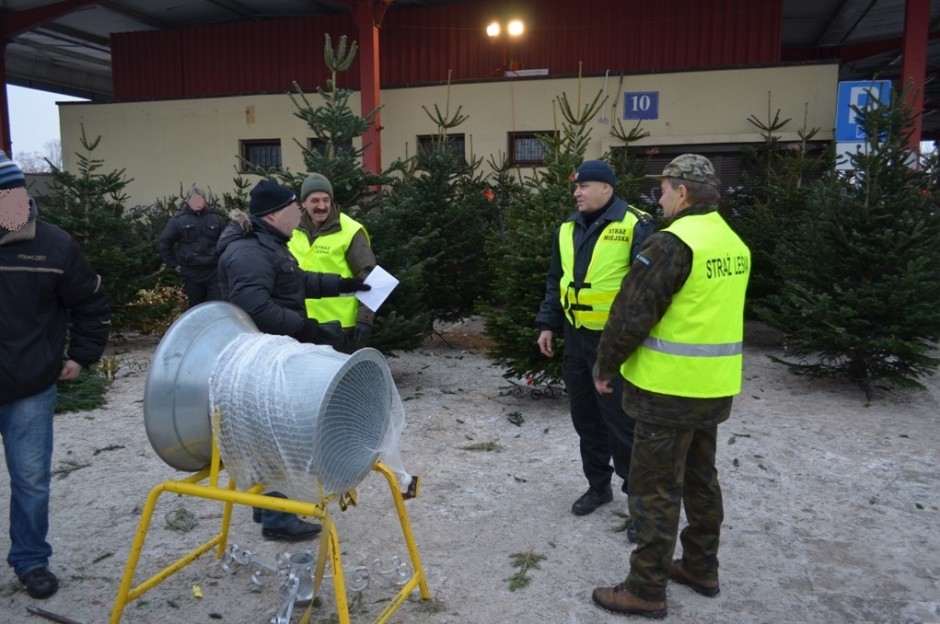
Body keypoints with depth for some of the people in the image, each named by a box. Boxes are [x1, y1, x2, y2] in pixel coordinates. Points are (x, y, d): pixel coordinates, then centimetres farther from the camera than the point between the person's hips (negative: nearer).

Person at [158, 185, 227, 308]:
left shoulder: (216, 218, 2)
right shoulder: (178, 220, -1)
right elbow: (165, 242, 4)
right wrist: (173, 265, 3)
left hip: (214, 272, 0)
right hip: (192, 274, 0)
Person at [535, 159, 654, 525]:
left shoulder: (634, 226, -11)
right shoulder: (568, 229, 10)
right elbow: (555, 282, 17)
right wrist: (548, 324, 12)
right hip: (577, 338, 7)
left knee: (621, 423, -1)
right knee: (586, 418, 16)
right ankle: (598, 485, 33)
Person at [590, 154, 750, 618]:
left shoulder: (673, 242, -19)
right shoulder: (733, 244, 10)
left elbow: (631, 314, -18)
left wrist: (605, 367, -5)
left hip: (671, 388, -9)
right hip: (713, 385, 9)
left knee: (655, 488, 2)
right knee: (701, 479, 20)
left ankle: (646, 590, 13)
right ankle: (701, 568, 35)